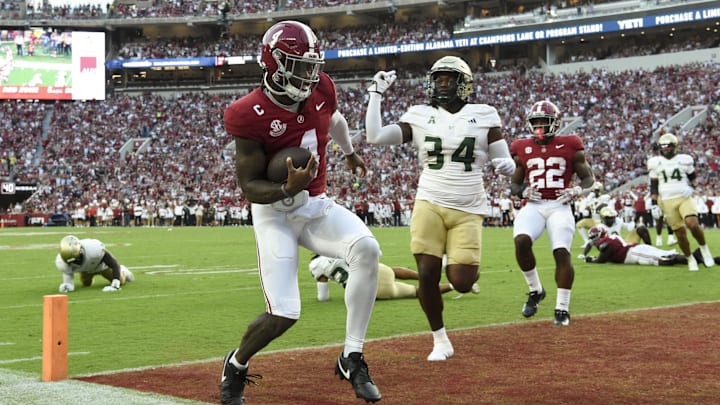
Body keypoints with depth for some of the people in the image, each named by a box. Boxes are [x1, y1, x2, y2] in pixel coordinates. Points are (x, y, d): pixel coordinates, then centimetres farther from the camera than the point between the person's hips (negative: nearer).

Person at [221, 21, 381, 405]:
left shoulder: (321, 90, -3)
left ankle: (351, 358, -12)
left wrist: (350, 153, 43)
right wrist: (288, 189, -37)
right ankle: (236, 364, 20)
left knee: (367, 250, -25)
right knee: (283, 314, -14)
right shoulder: (251, 115, -20)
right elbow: (249, 187, -17)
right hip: (275, 213, -5)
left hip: (318, 204, 5)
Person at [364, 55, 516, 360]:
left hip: (468, 211, -1)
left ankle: (462, 265, 30)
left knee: (462, 282, -9)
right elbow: (375, 137, -3)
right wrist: (376, 95, -2)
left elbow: (505, 163, 7)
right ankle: (440, 341, 14)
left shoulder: (484, 116, 4)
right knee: (427, 275, -7)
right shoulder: (420, 117, 5)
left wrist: (506, 164, -16)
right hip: (430, 205, 1)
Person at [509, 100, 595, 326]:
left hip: (559, 206, -1)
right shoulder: (523, 149, 11)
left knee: (562, 253, -14)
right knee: (521, 241, -25)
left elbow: (589, 179, 10)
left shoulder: (569, 147, 5)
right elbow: (514, 184, 19)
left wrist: (577, 191, -11)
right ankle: (535, 290, -2)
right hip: (533, 206, 2)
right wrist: (523, 191, -3)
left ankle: (562, 308, 0)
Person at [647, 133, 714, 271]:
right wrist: (654, 205, 0)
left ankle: (704, 248, 2)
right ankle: (690, 259, 17)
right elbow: (653, 186, 6)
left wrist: (691, 188, 5)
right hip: (667, 202, 1)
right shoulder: (656, 163, 4)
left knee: (693, 224, -23)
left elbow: (693, 177, 19)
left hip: (684, 199, -1)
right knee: (680, 233, -1)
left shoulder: (684, 160, 3)